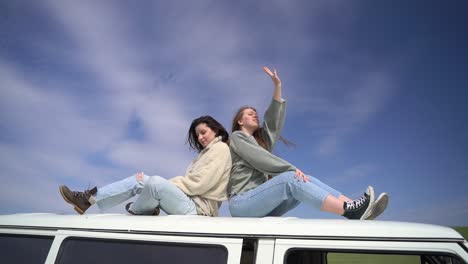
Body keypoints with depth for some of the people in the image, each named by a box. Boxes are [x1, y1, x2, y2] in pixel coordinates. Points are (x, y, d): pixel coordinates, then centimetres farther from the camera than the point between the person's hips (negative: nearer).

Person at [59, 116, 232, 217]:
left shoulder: (220, 148, -4)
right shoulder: (207, 151, 26)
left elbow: (200, 182, -16)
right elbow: (193, 180, 15)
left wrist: (168, 184, -9)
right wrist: (169, 183, 0)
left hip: (198, 207, -9)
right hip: (190, 200, 9)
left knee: (155, 182, -28)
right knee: (139, 180, 1)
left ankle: (135, 211, 2)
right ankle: (89, 199, -1)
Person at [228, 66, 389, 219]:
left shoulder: (260, 139, 26)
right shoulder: (237, 137, 4)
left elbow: (274, 119, 14)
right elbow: (259, 160, -11)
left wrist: (277, 86, 7)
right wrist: (292, 169, -16)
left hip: (261, 205, 7)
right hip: (242, 203, -7)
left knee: (304, 180, -11)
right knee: (290, 178, -27)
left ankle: (352, 205, -25)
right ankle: (351, 211, -35)